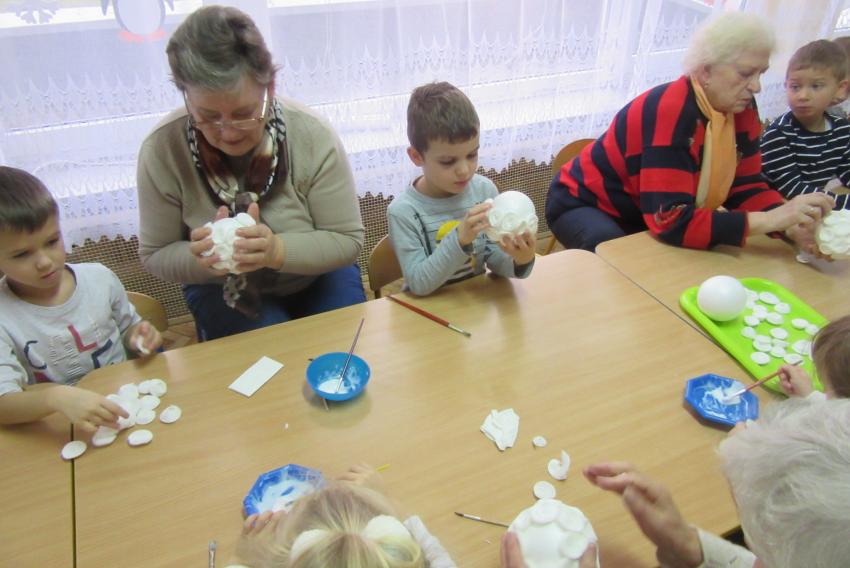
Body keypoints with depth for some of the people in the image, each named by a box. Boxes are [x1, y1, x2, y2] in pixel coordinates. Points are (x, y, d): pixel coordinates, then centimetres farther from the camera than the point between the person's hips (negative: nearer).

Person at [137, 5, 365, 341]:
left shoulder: (312, 136, -22)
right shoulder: (162, 150, -19)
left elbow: (347, 240, -16)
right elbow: (156, 255, -7)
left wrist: (278, 251, -35)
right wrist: (200, 259, -31)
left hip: (316, 277, 1)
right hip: (221, 290, 0)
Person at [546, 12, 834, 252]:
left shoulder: (740, 109, -6)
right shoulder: (669, 113, -31)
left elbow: (746, 186, -3)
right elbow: (672, 221, -36)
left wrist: (791, 223, -22)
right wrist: (769, 220, -38)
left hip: (650, 216, 8)